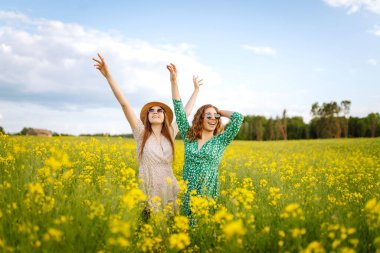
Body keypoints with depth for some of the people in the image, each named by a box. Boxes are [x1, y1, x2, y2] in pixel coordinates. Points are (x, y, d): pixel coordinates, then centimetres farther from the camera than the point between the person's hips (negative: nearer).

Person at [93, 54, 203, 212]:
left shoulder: (170, 134, 6)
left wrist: (196, 90, 26)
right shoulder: (141, 133, -3)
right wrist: (108, 76, -17)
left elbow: (186, 112, 18)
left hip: (169, 190, 3)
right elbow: (124, 104, -11)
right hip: (148, 191, -3)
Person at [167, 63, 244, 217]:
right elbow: (179, 109, 4)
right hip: (187, 196, 2)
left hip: (208, 196, -1)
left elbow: (239, 117, -6)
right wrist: (174, 80, 0)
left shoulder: (221, 141, 3)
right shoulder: (188, 137, 7)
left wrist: (219, 111, 8)